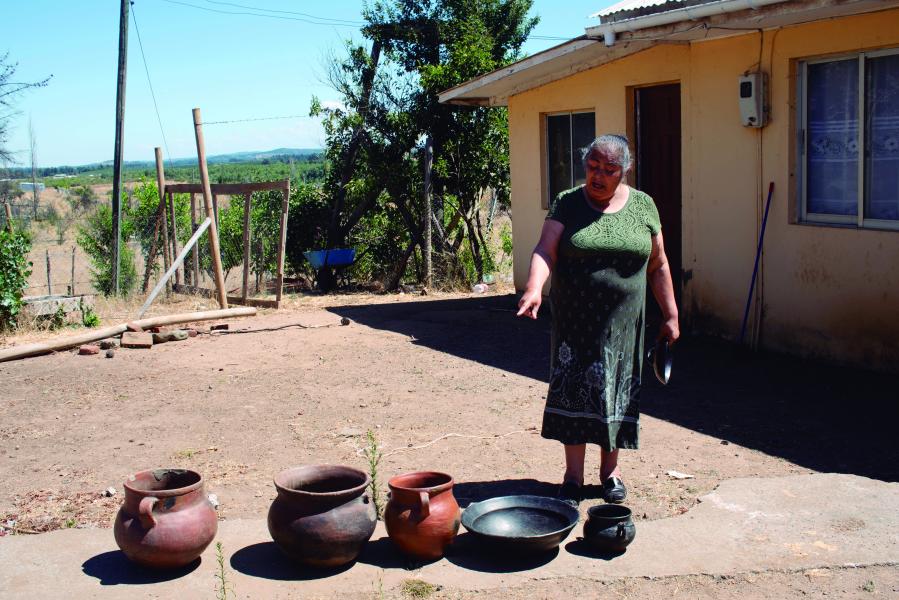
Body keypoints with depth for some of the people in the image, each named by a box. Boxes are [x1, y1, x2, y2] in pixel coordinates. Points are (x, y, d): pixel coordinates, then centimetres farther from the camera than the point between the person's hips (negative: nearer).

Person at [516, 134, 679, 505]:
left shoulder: (642, 206, 5)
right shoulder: (567, 204, -2)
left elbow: (658, 266, 9)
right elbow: (545, 251, -13)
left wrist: (670, 315, 8)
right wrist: (534, 288, -32)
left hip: (623, 322, 2)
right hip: (575, 321, -2)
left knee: (617, 392, 9)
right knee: (573, 391, 0)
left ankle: (610, 469, 25)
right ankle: (573, 475, 11)